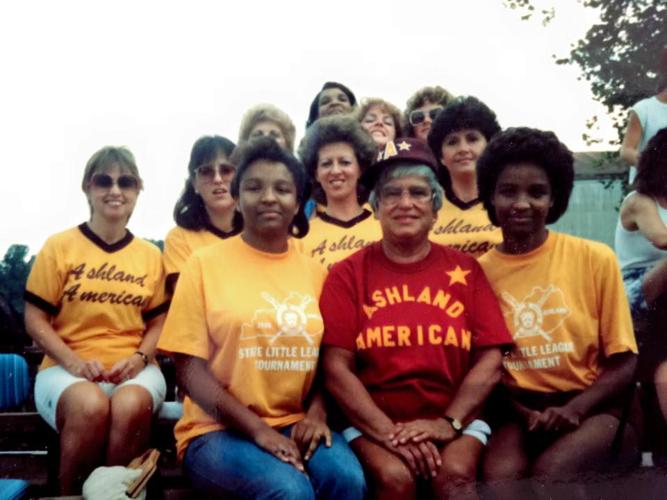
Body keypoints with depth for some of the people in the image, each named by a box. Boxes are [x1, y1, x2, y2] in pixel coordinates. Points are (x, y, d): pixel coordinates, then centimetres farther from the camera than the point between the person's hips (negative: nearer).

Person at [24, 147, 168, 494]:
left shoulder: (150, 255, 10)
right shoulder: (59, 247, 2)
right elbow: (35, 319, 2)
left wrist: (140, 356, -8)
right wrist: (72, 360, -13)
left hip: (133, 369, 2)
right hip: (67, 369, -1)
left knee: (132, 406, -35)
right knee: (90, 406, -36)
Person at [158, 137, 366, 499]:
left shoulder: (315, 271, 10)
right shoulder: (205, 264, 0)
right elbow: (190, 368, -5)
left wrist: (317, 412, -9)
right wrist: (257, 429, -15)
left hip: (296, 425, 3)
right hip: (218, 429, -3)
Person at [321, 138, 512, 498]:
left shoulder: (466, 270, 7)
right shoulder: (348, 273, 4)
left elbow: (489, 362, 2)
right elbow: (336, 367, -3)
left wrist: (448, 423, -12)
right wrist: (388, 432, -14)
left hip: (454, 418, 1)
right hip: (372, 421, -1)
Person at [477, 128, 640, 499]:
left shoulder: (596, 259, -2)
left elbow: (624, 364, 0)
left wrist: (573, 410, -16)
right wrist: (525, 413, -10)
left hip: (596, 408, -1)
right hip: (519, 412, 1)